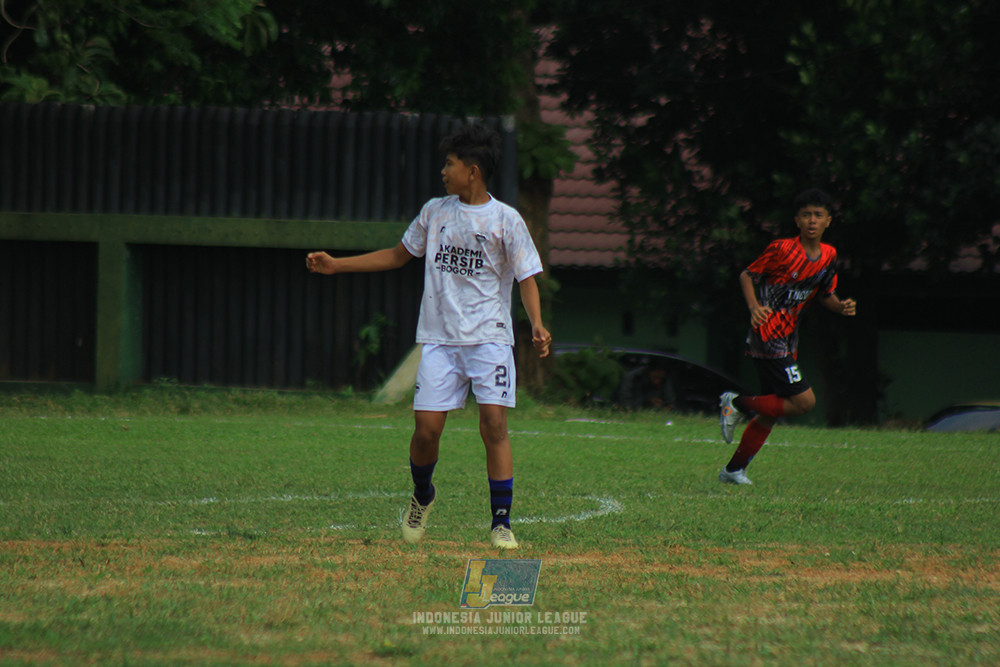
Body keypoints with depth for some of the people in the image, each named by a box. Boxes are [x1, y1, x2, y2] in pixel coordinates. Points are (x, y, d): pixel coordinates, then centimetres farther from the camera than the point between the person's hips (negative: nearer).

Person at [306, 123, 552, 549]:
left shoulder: (506, 221, -2)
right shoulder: (434, 212, 11)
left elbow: (526, 278, -4)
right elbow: (399, 255, 22)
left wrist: (537, 325, -21)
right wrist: (336, 265, 19)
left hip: (489, 338, -3)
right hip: (440, 338, 3)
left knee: (494, 424, -12)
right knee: (427, 426, -5)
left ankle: (501, 523, -6)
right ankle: (422, 497, 24)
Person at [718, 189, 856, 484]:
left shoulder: (828, 256, 7)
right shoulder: (782, 249, -13)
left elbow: (825, 294, 19)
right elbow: (747, 275, -6)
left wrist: (841, 306, -2)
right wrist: (754, 306, -23)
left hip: (788, 338, 8)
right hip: (768, 337, -8)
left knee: (772, 413, 10)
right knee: (804, 401, -14)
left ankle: (734, 469, 20)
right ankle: (738, 404, 0)